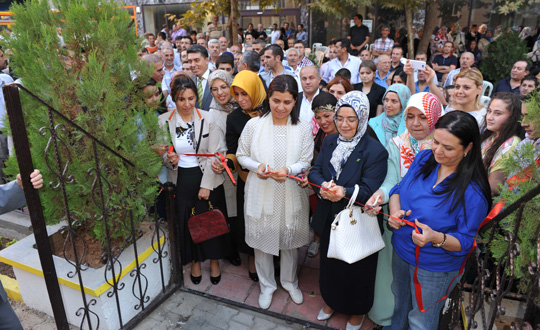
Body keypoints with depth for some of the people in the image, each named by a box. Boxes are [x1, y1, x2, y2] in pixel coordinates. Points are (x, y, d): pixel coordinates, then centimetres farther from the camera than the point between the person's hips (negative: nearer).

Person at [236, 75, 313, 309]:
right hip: (260, 194, 0)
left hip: (291, 194, 0)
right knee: (262, 239, 14)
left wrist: (288, 170, -22)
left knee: (290, 240, 17)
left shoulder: (303, 128, -6)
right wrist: (256, 167, -17)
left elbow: (306, 162, -3)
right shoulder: (254, 124, -7)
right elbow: (241, 155, 2)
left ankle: (290, 282, 44)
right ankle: (267, 285, 38)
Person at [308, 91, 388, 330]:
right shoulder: (329, 141, 1)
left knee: (357, 270, 15)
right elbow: (315, 171, -2)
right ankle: (331, 301, 51)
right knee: (329, 263, 24)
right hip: (329, 219, 5)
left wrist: (344, 191, -40)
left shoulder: (375, 151, -18)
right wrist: (323, 186, -24)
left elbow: (369, 190, -23)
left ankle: (357, 310, 43)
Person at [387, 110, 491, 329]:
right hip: (401, 251, 6)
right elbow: (398, 189, 1)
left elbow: (466, 241, -20)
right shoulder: (424, 158, -10)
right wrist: (395, 211, -20)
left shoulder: (473, 191, -26)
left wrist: (436, 238, -40)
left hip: (435, 267, -5)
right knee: (399, 301, 32)